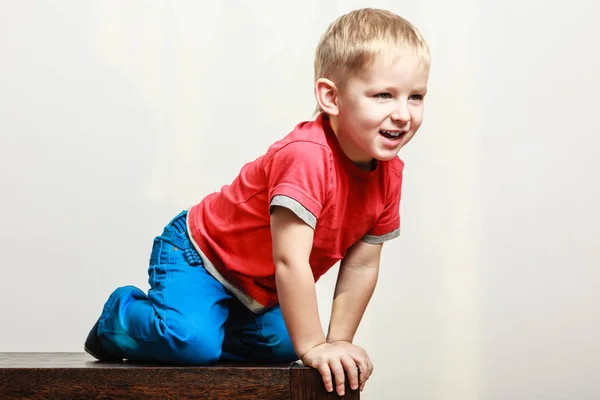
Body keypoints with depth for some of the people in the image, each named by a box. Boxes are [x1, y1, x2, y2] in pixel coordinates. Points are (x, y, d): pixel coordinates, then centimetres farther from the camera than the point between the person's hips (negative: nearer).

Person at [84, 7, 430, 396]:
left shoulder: (389, 174, -11)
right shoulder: (306, 156, -37)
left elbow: (361, 265, -4)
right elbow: (290, 259, -38)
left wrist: (339, 342, -8)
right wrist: (313, 346, -33)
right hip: (198, 254, -8)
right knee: (193, 340, -27)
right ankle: (120, 317, 3)